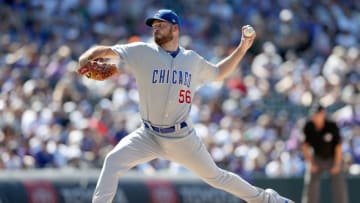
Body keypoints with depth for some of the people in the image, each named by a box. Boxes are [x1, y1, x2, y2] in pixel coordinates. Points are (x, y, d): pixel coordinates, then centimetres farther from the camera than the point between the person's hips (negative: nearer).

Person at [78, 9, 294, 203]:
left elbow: (218, 73, 20)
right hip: (149, 136, -1)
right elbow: (108, 51, -16)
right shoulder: (142, 52, -5)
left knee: (215, 176, 9)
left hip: (183, 138, 1)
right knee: (114, 161, -22)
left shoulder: (193, 60, 3)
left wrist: (243, 48, 11)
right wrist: (87, 57, -37)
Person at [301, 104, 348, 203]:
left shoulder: (332, 126, -24)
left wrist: (337, 165, -17)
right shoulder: (308, 126, -16)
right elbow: (305, 146, -5)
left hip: (333, 158, -2)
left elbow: (338, 146, -16)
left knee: (339, 186, -5)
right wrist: (310, 163, -9)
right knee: (310, 185, -5)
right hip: (317, 158, 2)